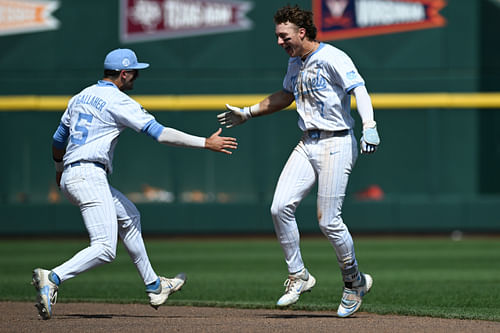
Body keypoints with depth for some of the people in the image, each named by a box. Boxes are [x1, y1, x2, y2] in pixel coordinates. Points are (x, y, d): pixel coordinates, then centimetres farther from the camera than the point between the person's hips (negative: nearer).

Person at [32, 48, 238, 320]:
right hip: (89, 176, -10)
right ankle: (52, 279, -30)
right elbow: (159, 133, -15)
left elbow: (58, 140, 26)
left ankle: (154, 286, 27)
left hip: (69, 178, 10)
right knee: (105, 249, -16)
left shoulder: (81, 97, 17)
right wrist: (206, 143, -12)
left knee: (128, 216, 25)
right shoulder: (118, 101, -8)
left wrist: (59, 169, 46)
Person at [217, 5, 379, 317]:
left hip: (336, 145, -8)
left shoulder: (332, 58, -13)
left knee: (329, 221, -9)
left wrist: (369, 127, -39)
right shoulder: (295, 63, 14)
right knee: (281, 207, -7)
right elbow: (285, 96, 32)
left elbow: (359, 89, -24)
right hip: (307, 145, 8)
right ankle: (298, 276, 8)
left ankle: (355, 282, 12)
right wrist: (247, 113, 33)